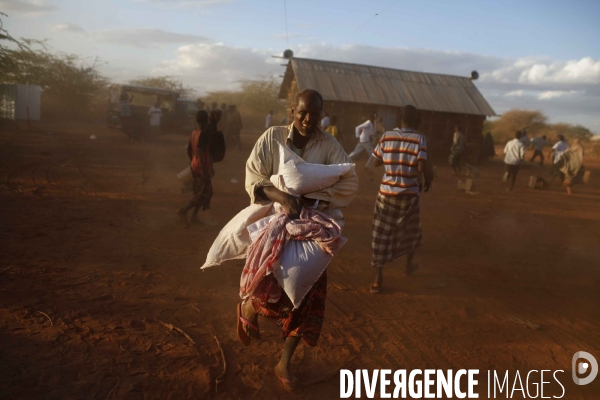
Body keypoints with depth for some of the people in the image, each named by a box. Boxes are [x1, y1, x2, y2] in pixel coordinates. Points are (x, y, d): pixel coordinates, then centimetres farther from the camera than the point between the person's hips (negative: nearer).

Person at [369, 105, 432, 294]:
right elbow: (422, 167, -17)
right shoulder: (419, 139, -9)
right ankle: (409, 264, 45)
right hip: (408, 194, -1)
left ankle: (378, 279, 5)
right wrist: (427, 181, 3)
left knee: (382, 234, 6)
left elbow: (376, 162, 4)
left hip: (386, 193, 1)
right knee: (411, 231, 24)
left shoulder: (387, 136, -2)